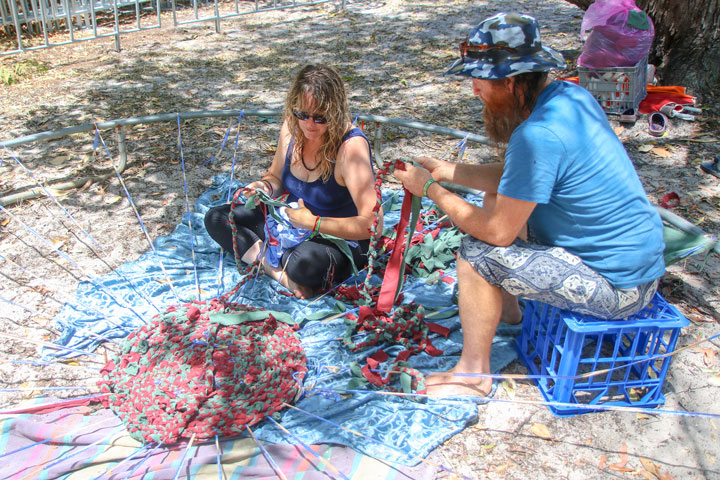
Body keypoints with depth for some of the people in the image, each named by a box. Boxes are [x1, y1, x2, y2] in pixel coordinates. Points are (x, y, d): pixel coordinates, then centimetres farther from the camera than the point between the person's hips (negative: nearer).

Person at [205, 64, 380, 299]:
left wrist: (312, 223, -27)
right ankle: (277, 271, -16)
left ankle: (268, 257, -7)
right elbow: (276, 176, 13)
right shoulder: (292, 128, -7)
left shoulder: (351, 146, -27)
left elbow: (372, 225, -31)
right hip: (293, 223, 8)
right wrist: (265, 187, -11)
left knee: (305, 261, -42)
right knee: (216, 218, 0)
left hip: (341, 241, -8)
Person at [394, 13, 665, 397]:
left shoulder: (538, 134, -29)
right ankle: (505, 307, 32)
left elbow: (497, 232, -22)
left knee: (477, 251, -15)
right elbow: (512, 177, 11)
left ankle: (473, 374, 3)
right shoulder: (568, 95, 0)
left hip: (615, 287, -9)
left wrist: (430, 189, -11)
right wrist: (445, 170, 6)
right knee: (500, 197, 18)